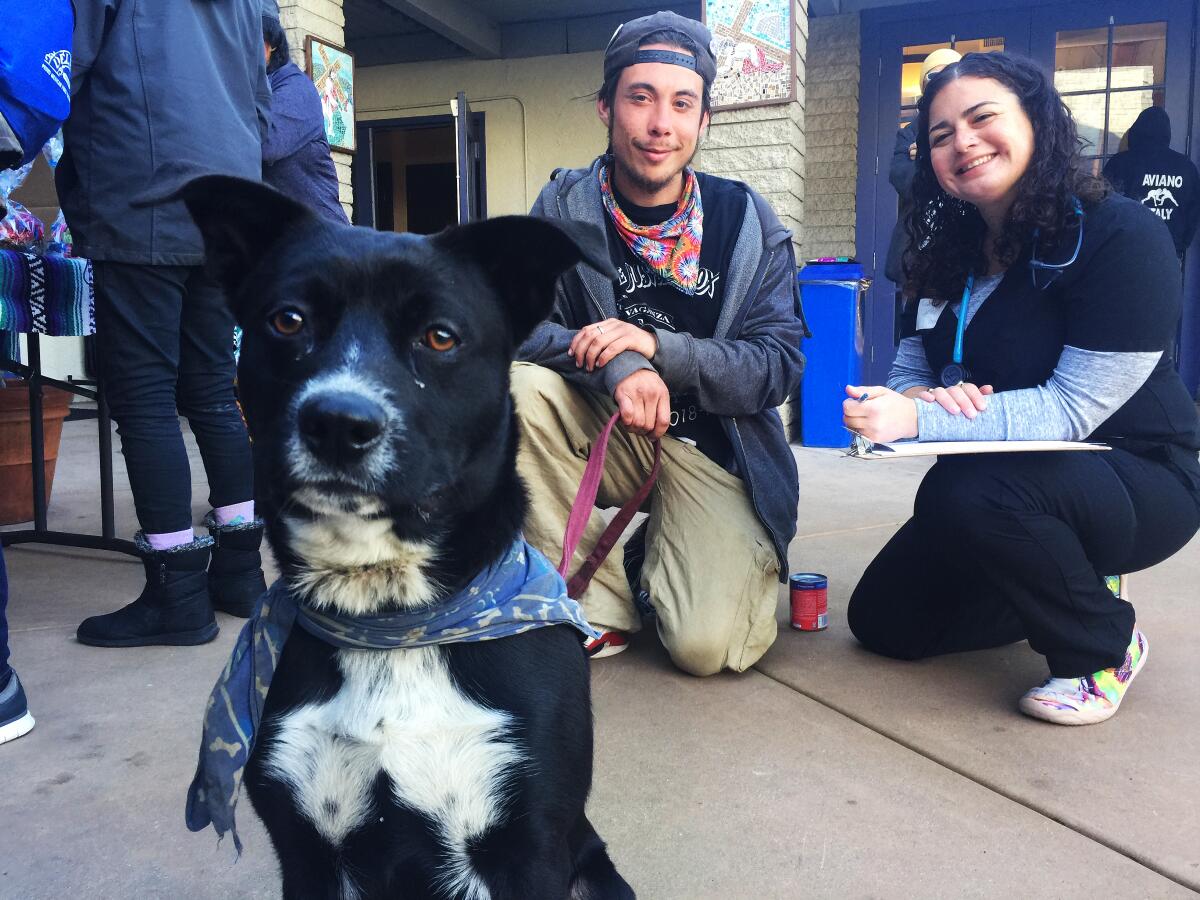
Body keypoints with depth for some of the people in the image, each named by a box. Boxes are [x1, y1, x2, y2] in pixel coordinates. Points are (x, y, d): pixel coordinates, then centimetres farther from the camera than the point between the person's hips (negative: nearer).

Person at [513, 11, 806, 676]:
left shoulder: (748, 223, -5)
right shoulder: (565, 205, -3)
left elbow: (780, 366, -9)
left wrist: (655, 345, -25)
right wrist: (616, 366, -30)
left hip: (714, 451, -2)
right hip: (609, 431, 2)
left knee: (706, 647, -21)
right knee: (521, 387, -29)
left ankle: (658, 552, 16)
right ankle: (599, 607, -12)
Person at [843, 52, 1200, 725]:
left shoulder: (1122, 238, -20)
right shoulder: (955, 251, 1)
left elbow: (1072, 410, -27)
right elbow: (911, 367, -1)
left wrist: (918, 419, -36)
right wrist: (923, 397, -27)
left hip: (1138, 483, -6)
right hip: (1018, 484, 7)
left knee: (967, 488, -37)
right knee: (883, 620, 2)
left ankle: (1103, 647, -8)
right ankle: (1066, 583, 21)